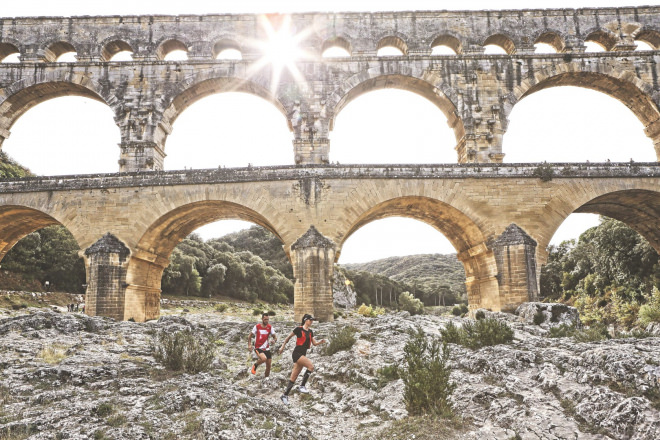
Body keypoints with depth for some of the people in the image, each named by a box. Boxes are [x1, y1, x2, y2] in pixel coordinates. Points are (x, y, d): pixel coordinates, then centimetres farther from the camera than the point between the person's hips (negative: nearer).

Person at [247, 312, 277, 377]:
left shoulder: (270, 327, 1)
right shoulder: (257, 327, -5)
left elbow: (275, 337, 0)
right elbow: (249, 336, 4)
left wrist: (274, 340, -24)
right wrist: (249, 345, -8)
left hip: (267, 349, 4)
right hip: (258, 348, -4)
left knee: (268, 366, 4)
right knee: (264, 358, -31)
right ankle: (255, 366, -1)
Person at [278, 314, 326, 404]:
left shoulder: (310, 332, 13)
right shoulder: (299, 329, -7)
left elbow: (314, 343, 13)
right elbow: (288, 337, 3)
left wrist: (320, 342, -6)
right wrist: (283, 346, 8)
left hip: (303, 355, 7)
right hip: (297, 353, -7)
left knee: (293, 377, 7)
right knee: (311, 366, -24)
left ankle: (285, 395, 13)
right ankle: (302, 386, -16)